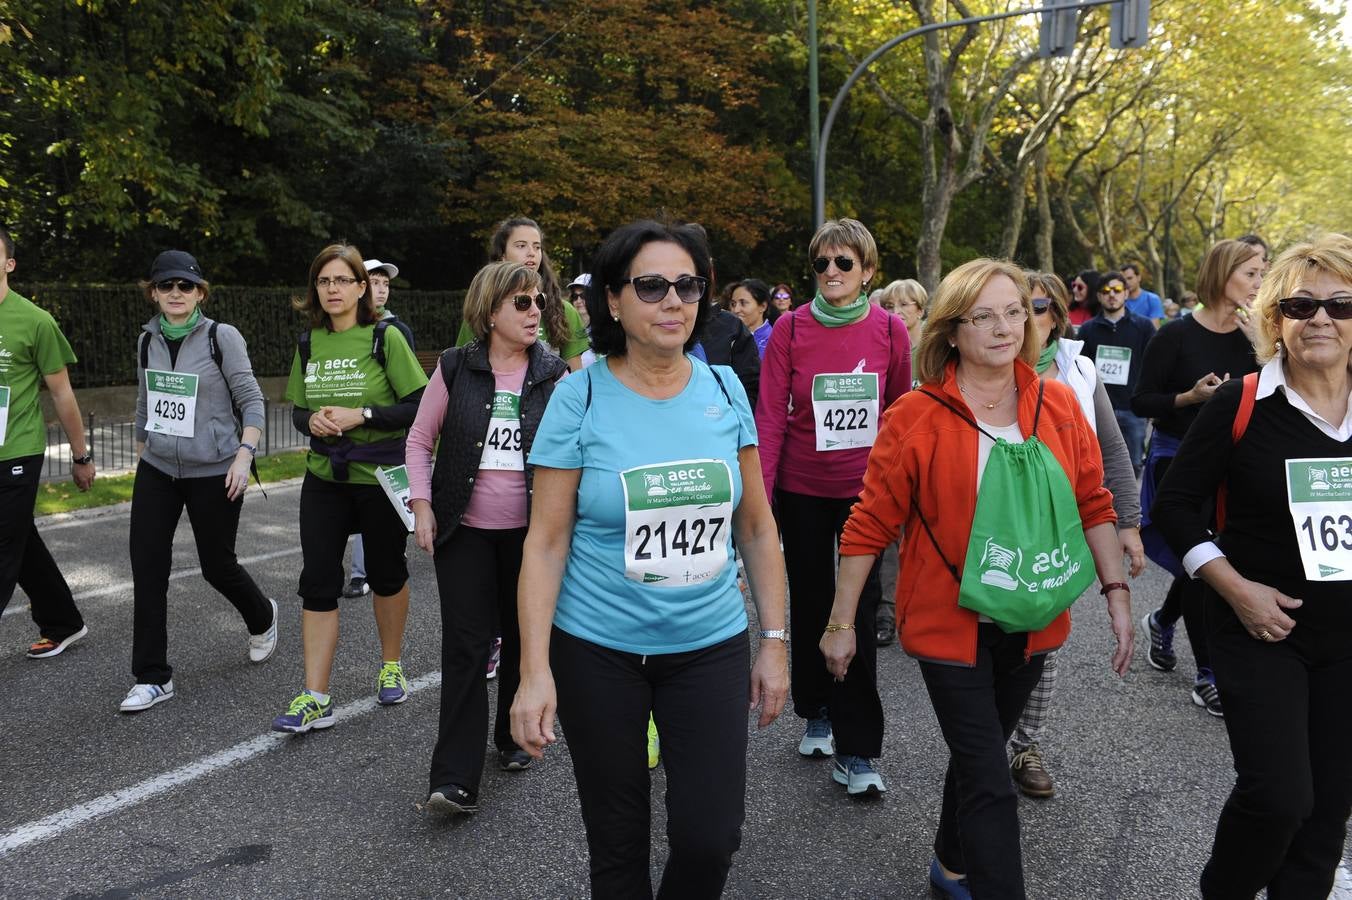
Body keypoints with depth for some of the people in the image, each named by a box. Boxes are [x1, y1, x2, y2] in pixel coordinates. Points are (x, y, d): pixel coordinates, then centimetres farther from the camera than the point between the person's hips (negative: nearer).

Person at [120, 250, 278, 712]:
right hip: (157, 470, 4)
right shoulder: (147, 340, 6)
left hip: (214, 472, -4)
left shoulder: (222, 337, -9)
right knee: (147, 568, -2)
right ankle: (153, 678, 8)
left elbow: (252, 400, -8)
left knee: (217, 565, 7)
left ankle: (262, 618, 40)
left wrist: (244, 454, -18)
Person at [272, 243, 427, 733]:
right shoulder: (308, 344, 5)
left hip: (381, 477, -3)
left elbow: (420, 406, -11)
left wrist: (361, 415, -21)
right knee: (317, 581, -2)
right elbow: (298, 410, 13)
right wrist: (312, 421, -9)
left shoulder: (385, 338, -8)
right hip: (324, 479, 4)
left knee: (386, 573, 12)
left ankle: (391, 666, 34)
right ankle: (315, 699, 3)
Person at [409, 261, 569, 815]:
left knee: (523, 638, 13)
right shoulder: (455, 369, -1)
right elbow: (420, 442, 5)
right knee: (466, 645, -5)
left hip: (529, 531, 1)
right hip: (465, 529, -1)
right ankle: (455, 780, -1)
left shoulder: (554, 375, 0)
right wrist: (422, 505, -3)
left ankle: (514, 737, 35)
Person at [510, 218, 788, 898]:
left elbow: (756, 525, 7)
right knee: (618, 843, 10)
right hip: (598, 650, -2)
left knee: (710, 839, 1)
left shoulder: (724, 389, 0)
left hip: (711, 644, 2)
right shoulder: (580, 397, -8)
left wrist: (774, 641, 5)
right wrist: (535, 672, -12)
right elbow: (546, 542, -8)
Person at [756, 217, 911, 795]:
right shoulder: (791, 328, -7)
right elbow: (770, 416, -7)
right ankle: (816, 711, 37)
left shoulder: (890, 330, -4)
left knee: (860, 612, -2)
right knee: (810, 602, 14)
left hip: (866, 490, 0)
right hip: (803, 491, 0)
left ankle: (855, 751, 6)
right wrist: (759, 498, -11)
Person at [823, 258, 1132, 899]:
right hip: (950, 624, -4)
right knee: (990, 784, -2)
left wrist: (1118, 593, 3)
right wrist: (840, 624, -5)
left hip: (1030, 623, 5)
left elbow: (1093, 504, 7)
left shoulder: (1059, 406, 0)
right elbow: (870, 526, -9)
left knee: (978, 757, 23)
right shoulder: (914, 418, -13)